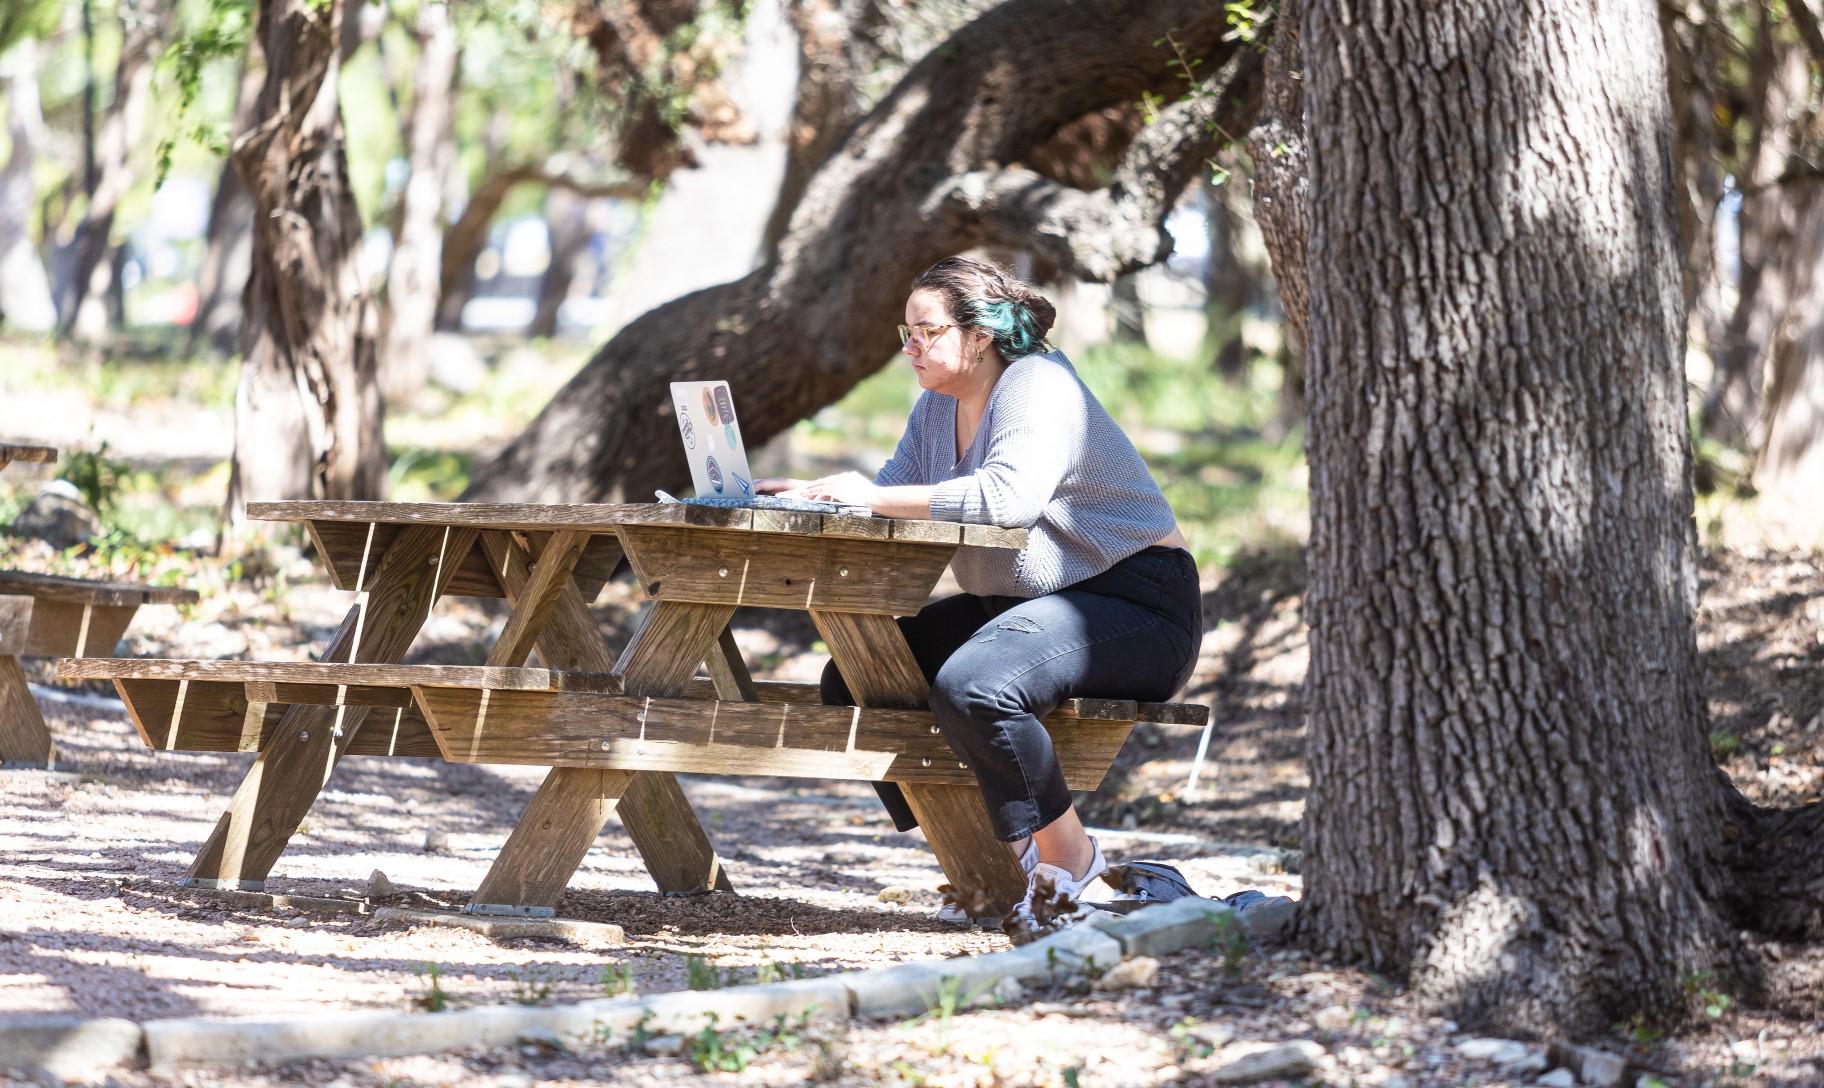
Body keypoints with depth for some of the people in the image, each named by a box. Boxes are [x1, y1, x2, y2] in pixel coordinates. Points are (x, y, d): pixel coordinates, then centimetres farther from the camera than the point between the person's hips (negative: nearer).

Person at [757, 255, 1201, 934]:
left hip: (1134, 600, -10)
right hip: (1017, 601, 10)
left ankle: (1069, 860, -17)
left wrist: (875, 497, -33)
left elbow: (1008, 494, -37)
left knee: (973, 686, -36)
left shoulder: (1038, 387, -19)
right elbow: (898, 486, 6)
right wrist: (813, 493, -13)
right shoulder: (939, 406, 11)